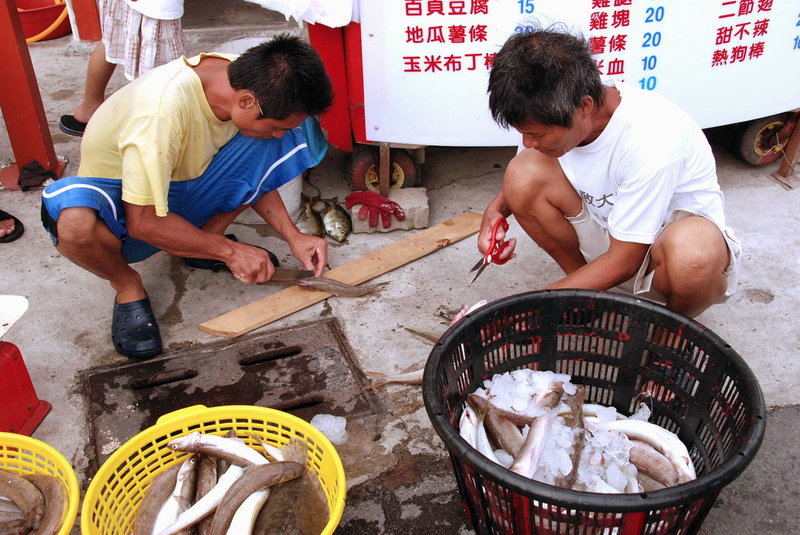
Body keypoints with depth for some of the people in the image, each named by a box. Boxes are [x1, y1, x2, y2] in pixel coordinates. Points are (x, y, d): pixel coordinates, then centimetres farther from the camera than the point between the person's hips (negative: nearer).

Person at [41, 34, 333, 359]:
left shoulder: (245, 80, -16)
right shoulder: (162, 113, -37)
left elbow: (253, 174, 0)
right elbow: (143, 222, -29)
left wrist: (293, 237, -10)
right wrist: (228, 251, -21)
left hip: (187, 185, 5)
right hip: (126, 202, -5)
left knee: (297, 132, -13)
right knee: (74, 219, -42)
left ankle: (208, 235, -2)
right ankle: (128, 287, -8)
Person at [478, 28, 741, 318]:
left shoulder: (649, 141, -34)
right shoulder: (555, 113, -16)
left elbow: (624, 261, -27)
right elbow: (523, 182, 6)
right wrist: (496, 209, -16)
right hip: (608, 235, 5)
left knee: (693, 250, -41)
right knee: (523, 173, -18)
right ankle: (586, 288, 2)